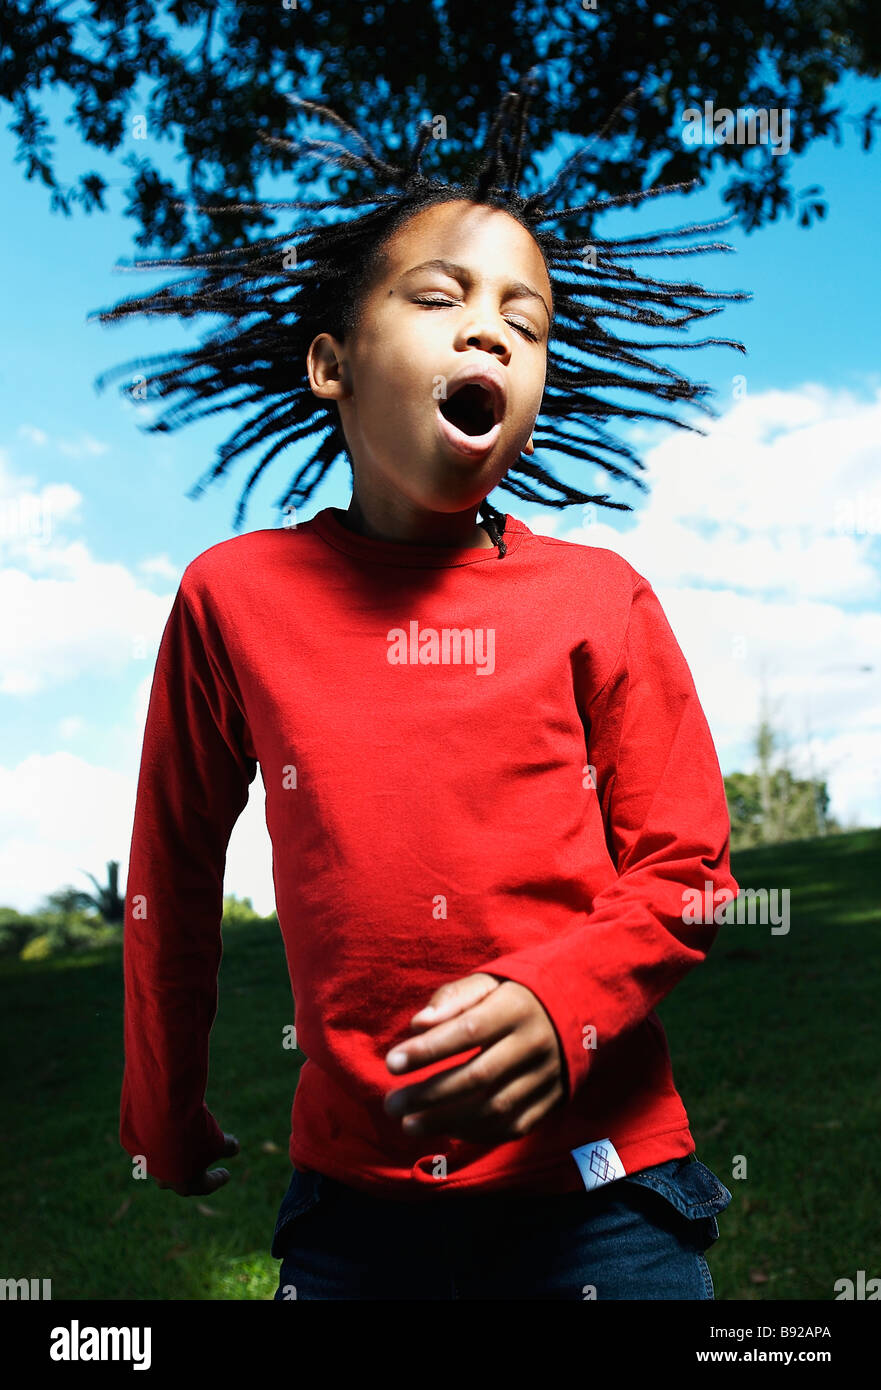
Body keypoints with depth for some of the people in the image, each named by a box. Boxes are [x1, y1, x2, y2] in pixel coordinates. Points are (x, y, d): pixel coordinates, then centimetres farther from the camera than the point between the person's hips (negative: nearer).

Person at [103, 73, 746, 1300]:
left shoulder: (600, 600, -5)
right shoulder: (236, 596, -3)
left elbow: (689, 874, -1)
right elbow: (174, 869, 7)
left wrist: (560, 1001, -20)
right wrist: (164, 1113, 17)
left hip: (596, 1184, 0)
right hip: (351, 1191, 1)